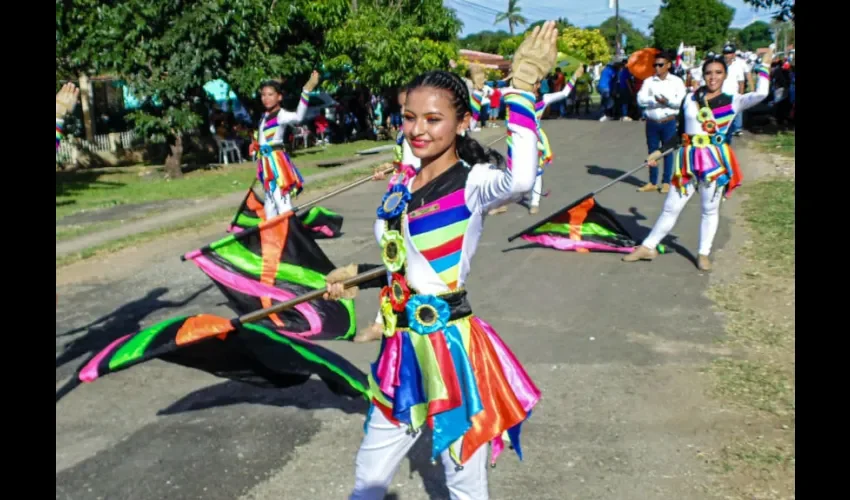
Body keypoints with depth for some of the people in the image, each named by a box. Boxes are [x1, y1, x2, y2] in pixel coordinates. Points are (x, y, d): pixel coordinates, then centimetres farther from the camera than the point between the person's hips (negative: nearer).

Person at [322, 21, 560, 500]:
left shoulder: (472, 184, -16)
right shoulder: (400, 189, 6)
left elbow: (521, 178, -41)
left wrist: (521, 87, -36)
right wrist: (355, 276, 14)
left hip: (451, 347, -7)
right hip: (404, 347, 7)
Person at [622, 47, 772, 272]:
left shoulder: (732, 102, -1)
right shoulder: (690, 99, 7)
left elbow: (760, 94, -19)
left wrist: (764, 65, -9)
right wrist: (659, 152, 10)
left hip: (715, 160, -2)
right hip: (688, 160, 2)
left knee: (710, 209, 8)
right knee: (671, 207, 6)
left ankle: (703, 254, 19)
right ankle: (647, 247, 14)